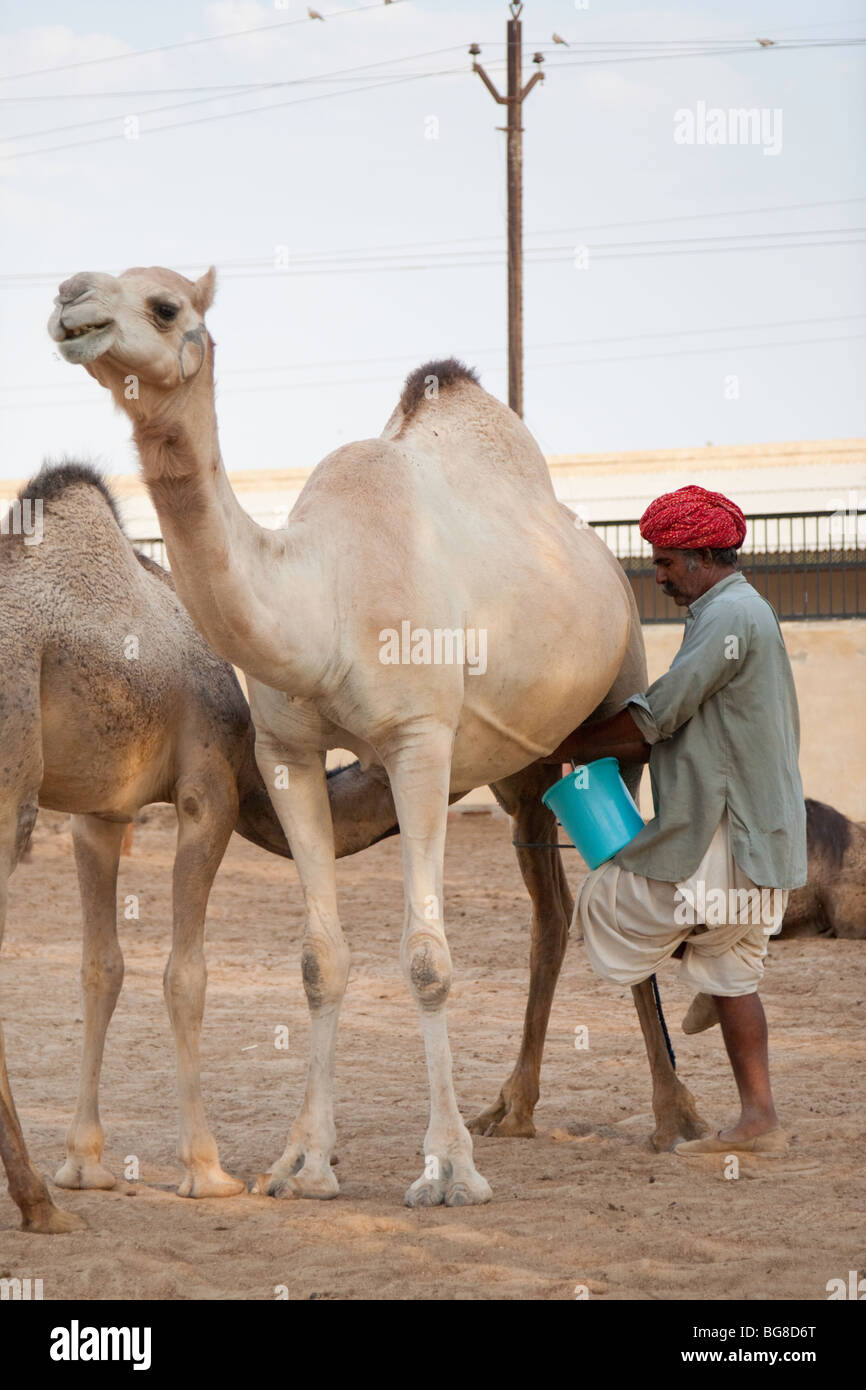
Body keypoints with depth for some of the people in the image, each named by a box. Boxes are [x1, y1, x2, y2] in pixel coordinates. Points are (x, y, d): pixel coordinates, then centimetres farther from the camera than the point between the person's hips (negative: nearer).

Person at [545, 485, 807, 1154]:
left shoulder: (730, 614, -15)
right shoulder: (741, 612, 19)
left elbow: (656, 715, -17)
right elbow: (690, 729, 21)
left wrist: (580, 744, -4)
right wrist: (608, 749, 12)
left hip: (723, 841, -10)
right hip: (757, 843, 10)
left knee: (604, 903, 4)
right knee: (729, 970, 14)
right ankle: (760, 1121, 12)